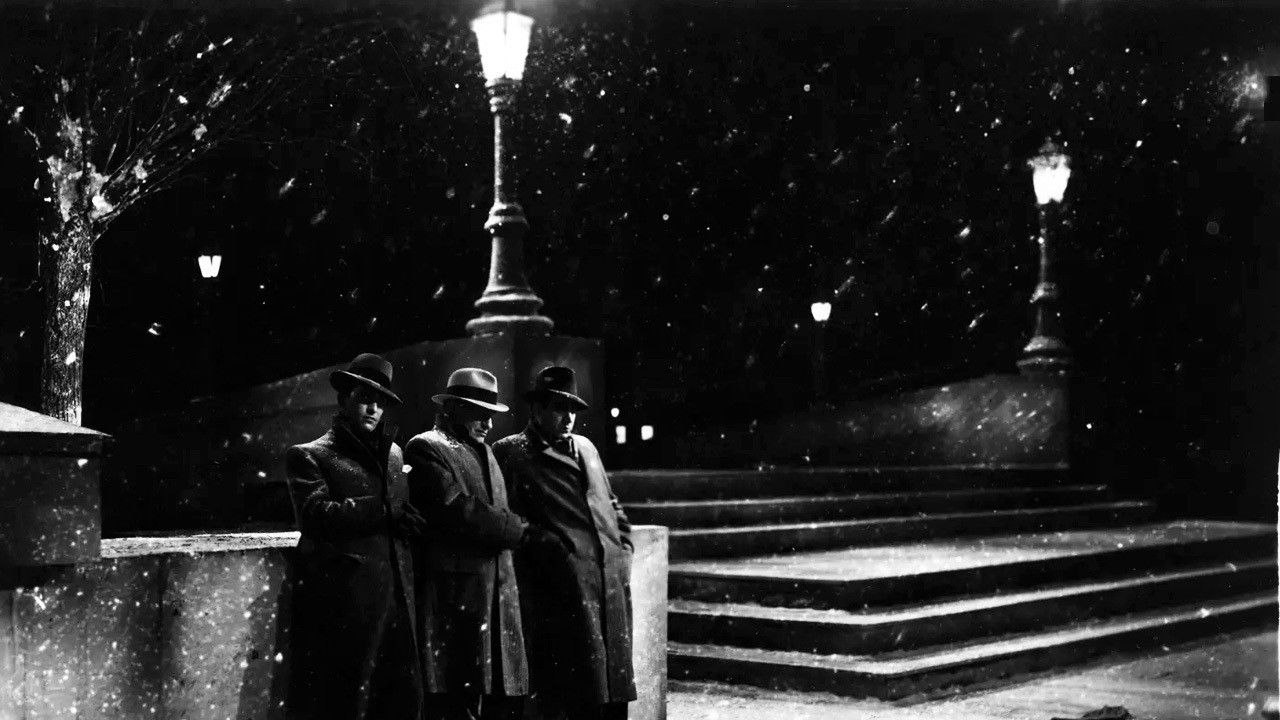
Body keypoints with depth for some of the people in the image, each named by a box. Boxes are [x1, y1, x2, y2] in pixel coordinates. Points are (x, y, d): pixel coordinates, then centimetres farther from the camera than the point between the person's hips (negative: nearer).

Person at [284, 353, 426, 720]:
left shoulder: (394, 454, 21)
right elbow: (315, 514, -13)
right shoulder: (309, 456, 2)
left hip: (397, 600, 6)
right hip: (345, 605, -6)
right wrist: (384, 511, -14)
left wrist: (405, 519, 1)